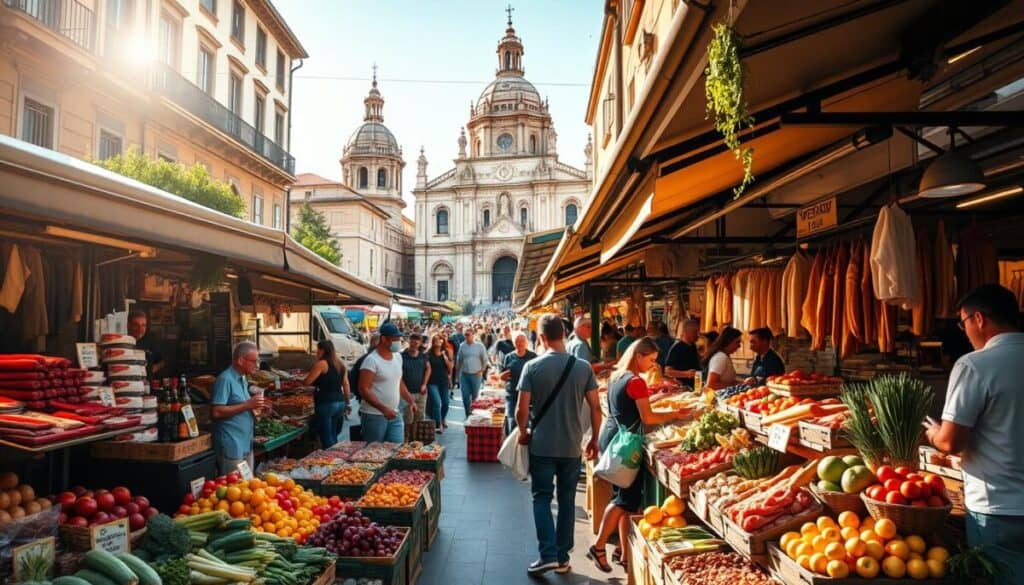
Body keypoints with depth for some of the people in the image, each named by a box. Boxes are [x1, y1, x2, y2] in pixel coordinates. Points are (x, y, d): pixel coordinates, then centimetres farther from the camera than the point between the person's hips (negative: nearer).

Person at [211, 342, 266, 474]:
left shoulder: (243, 379, 13)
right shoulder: (225, 379, -15)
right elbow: (216, 412, -22)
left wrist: (253, 405, 4)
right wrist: (247, 405, -21)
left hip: (246, 445, 9)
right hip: (232, 447, -9)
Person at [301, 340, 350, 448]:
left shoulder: (321, 364, -8)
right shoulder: (340, 364, 14)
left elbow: (307, 382, -9)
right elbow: (346, 385, 15)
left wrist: (298, 382, 12)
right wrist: (347, 403, 20)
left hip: (326, 404, -8)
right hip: (340, 402, 8)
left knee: (327, 440, -5)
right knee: (333, 438, 15)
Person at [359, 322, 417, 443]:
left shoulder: (398, 357, 8)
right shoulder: (371, 360, -15)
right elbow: (364, 390, -19)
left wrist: (410, 401, 9)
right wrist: (384, 409, -26)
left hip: (394, 414, 7)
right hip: (374, 416, -6)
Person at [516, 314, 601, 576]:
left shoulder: (532, 367, -10)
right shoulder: (583, 368, -4)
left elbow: (522, 410, -10)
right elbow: (596, 408, -2)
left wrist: (523, 433, 8)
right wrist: (594, 439, 12)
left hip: (541, 445, -2)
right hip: (572, 446, 2)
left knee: (542, 498, 9)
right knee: (567, 500, 13)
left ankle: (548, 555, 2)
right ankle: (562, 557, 20)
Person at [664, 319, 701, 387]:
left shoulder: (694, 347, 12)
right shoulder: (676, 348, -10)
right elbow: (668, 371, -15)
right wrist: (686, 374, -25)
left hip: (696, 386, 7)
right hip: (683, 387, -7)